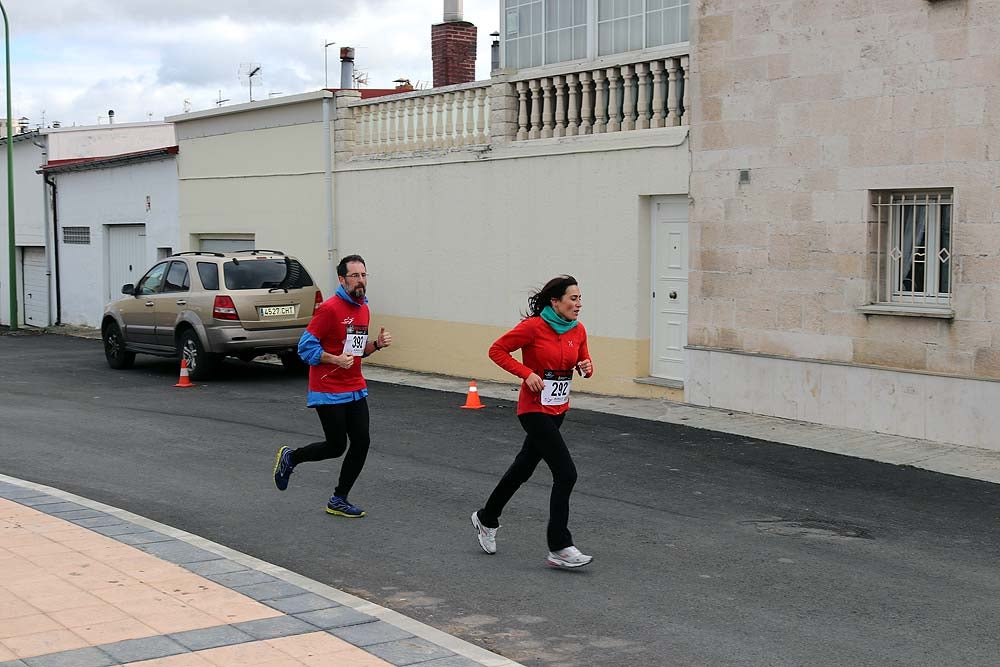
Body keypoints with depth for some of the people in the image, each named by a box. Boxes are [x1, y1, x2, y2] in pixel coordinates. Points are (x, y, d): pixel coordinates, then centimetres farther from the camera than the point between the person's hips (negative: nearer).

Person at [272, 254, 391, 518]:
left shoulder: (363, 308, 9)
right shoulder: (329, 309, -16)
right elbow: (306, 347, -16)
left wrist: (377, 343, 1)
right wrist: (336, 360, -27)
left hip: (355, 390, 7)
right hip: (329, 392, -7)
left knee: (361, 443, 1)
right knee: (336, 446, -2)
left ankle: (339, 500, 15)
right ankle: (290, 458, 26)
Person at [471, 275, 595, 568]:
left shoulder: (578, 330, 1)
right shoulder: (533, 327, -17)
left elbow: (584, 362, 15)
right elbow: (497, 350, -10)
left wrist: (586, 367, -8)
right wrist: (526, 373, -19)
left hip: (558, 410, 8)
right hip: (535, 410, -8)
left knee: (523, 468, 21)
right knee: (566, 473, -13)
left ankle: (486, 519, 41)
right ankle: (559, 548, -5)